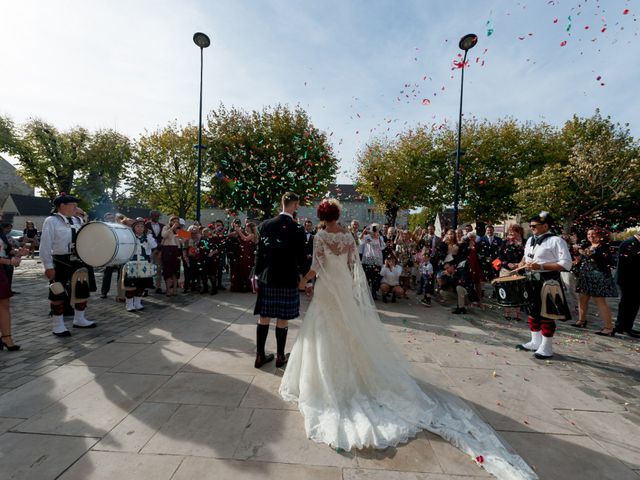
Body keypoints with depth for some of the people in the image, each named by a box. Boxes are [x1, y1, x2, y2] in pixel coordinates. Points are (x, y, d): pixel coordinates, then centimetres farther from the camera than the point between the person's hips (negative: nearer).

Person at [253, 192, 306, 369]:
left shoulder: (265, 225, -1)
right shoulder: (297, 229, -13)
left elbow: (259, 252, 2)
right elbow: (301, 258, -9)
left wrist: (257, 274, 11)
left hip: (266, 278, 4)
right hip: (287, 279, -4)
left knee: (264, 317, 13)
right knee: (282, 319, 9)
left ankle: (260, 355, 24)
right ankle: (280, 357, 24)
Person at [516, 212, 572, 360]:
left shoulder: (556, 241, -12)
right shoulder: (531, 240, 12)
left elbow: (566, 264, -17)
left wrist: (541, 266, -24)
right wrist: (522, 264, 5)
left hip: (547, 283, -8)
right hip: (532, 281, 8)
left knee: (546, 314, 1)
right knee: (532, 312, 15)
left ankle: (546, 348, 14)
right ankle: (535, 342, 28)